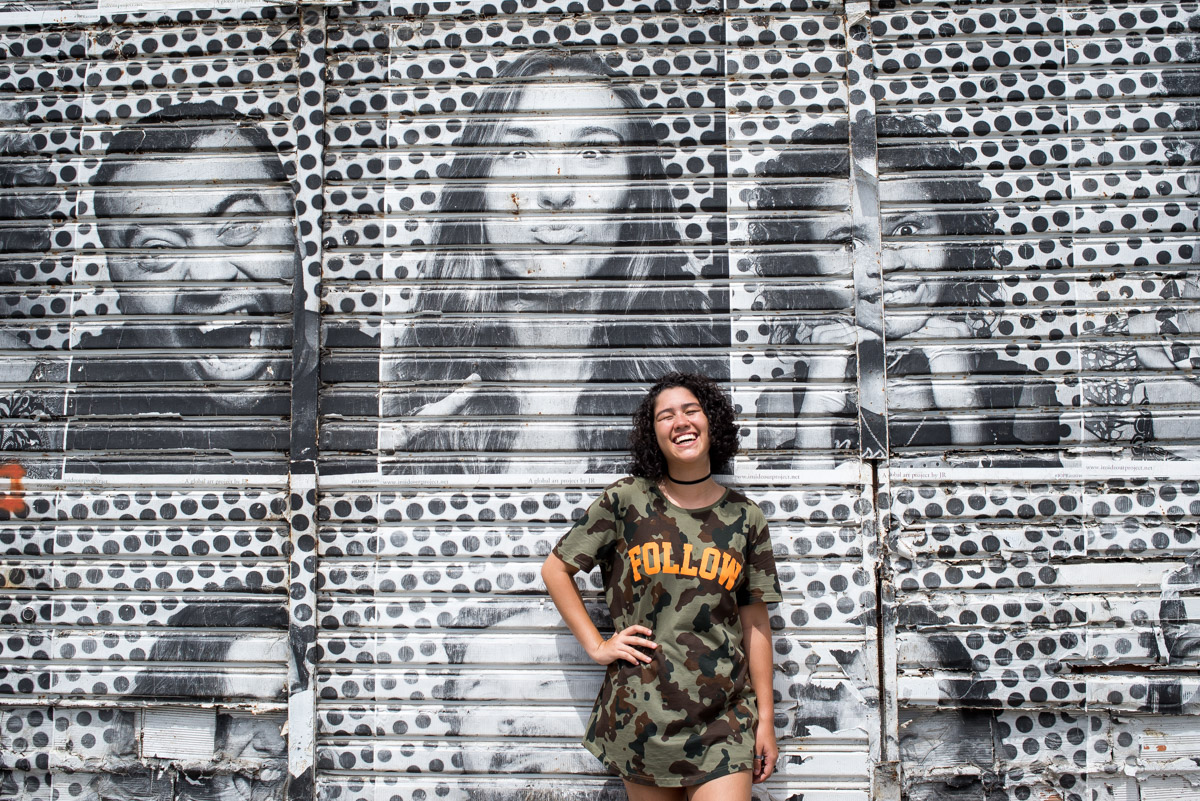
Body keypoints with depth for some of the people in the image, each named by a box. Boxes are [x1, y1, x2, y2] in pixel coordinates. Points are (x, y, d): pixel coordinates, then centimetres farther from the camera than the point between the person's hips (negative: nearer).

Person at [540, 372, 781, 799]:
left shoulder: (745, 518, 3)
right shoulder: (626, 500, -1)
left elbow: (755, 623, 6)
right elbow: (555, 569, 7)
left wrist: (766, 719, 5)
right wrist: (597, 645, 0)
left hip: (723, 716, 1)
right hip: (641, 711, 0)